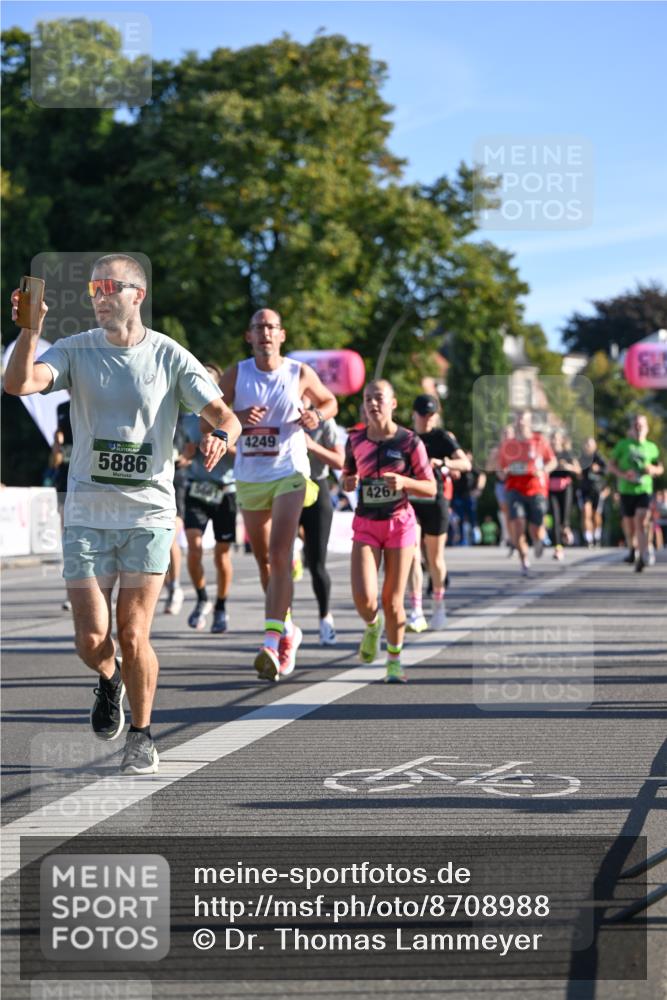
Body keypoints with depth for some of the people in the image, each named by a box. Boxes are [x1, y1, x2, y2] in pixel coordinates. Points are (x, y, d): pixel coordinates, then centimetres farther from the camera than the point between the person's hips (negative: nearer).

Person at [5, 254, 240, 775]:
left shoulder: (169, 356, -2)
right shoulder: (75, 351, 1)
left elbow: (225, 415, -4)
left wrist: (220, 435, -27)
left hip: (149, 514, -1)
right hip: (87, 516, 1)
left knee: (133, 638, -5)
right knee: (91, 640, -5)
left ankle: (142, 736, 17)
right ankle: (109, 680, 31)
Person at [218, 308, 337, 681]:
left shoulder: (300, 374, -1)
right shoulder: (236, 375, 1)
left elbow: (331, 401, 15)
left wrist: (317, 416, -8)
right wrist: (238, 418, -17)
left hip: (289, 472, -3)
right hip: (249, 477, 3)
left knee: (280, 555, -18)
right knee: (264, 560, 12)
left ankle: (273, 640, -24)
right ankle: (288, 629, 31)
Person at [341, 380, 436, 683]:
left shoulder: (409, 441, -6)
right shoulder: (356, 440, 1)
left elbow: (431, 488, -3)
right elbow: (347, 475, 17)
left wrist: (404, 481, -22)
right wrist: (349, 482, -7)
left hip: (399, 523, -1)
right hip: (366, 525, 2)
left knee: (393, 600, 1)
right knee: (364, 598, -14)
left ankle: (394, 660, 21)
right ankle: (372, 626, 22)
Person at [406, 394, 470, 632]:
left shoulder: (443, 437, -2)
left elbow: (465, 463, -16)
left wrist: (443, 463, -31)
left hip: (435, 501, -1)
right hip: (410, 501, 1)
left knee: (435, 558, 7)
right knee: (412, 555, -13)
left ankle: (438, 605, 30)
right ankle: (416, 614, -16)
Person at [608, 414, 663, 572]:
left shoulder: (652, 447, 8)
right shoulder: (623, 444, 4)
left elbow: (660, 468, 18)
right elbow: (611, 465, 4)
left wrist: (654, 469, -6)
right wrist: (623, 475, -14)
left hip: (644, 490, -1)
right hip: (626, 490, 1)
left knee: (641, 522, -18)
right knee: (629, 524, 9)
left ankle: (642, 557, -24)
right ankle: (632, 550, 37)